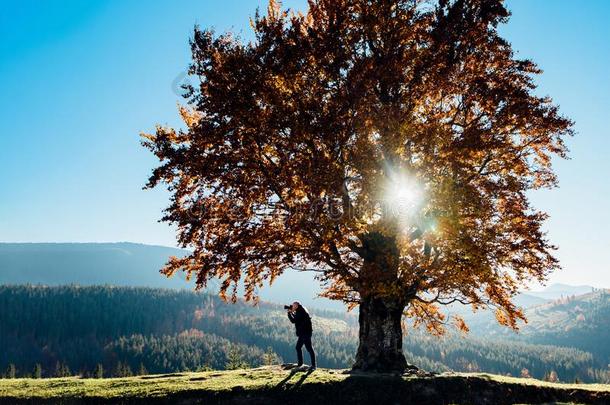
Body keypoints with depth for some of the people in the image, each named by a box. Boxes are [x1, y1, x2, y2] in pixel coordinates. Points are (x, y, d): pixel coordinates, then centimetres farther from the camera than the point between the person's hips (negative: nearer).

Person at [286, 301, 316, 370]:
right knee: (298, 347, 18)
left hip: (306, 333, -11)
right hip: (302, 333, 11)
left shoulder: (300, 311, -18)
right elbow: (296, 319, 24)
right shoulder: (300, 311, 13)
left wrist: (289, 313, -8)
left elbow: (293, 320, -20)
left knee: (309, 348, -7)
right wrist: (292, 312, 12)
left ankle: (313, 365, -5)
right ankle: (300, 363, 29)